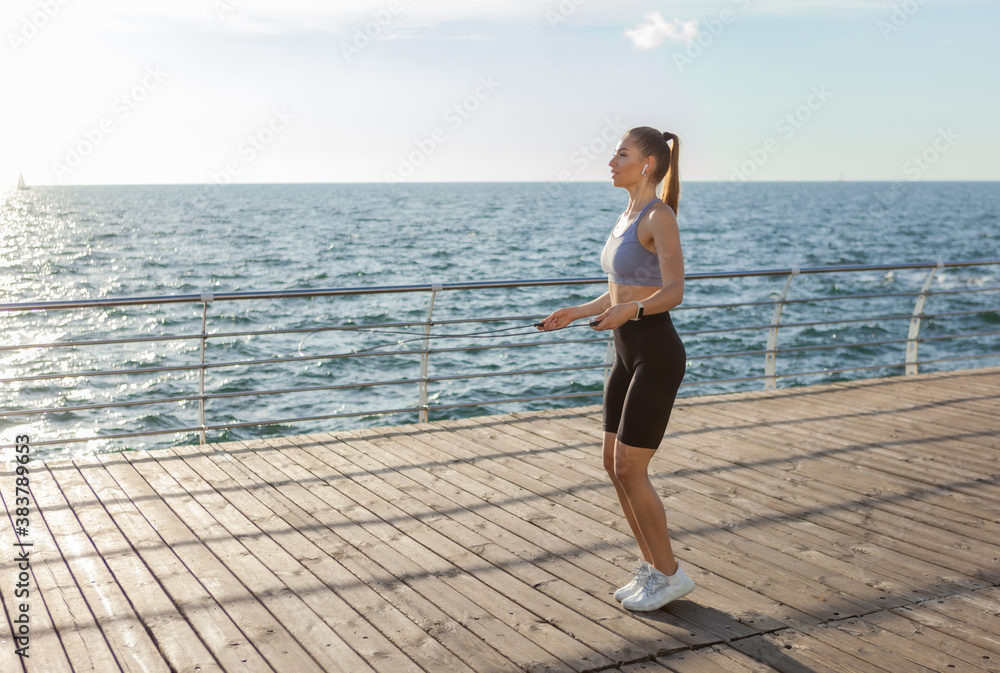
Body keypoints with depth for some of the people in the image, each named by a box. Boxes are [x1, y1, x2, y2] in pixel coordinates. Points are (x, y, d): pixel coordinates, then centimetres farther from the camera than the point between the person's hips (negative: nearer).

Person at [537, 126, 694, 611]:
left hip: (656, 355, -9)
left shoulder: (659, 216, -14)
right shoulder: (629, 216, 14)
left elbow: (673, 292, -22)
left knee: (629, 470, -5)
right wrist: (576, 312, 15)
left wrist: (627, 312, -38)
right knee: (614, 465, 10)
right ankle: (653, 566, 23)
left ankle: (669, 575, 11)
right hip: (628, 353, 9)